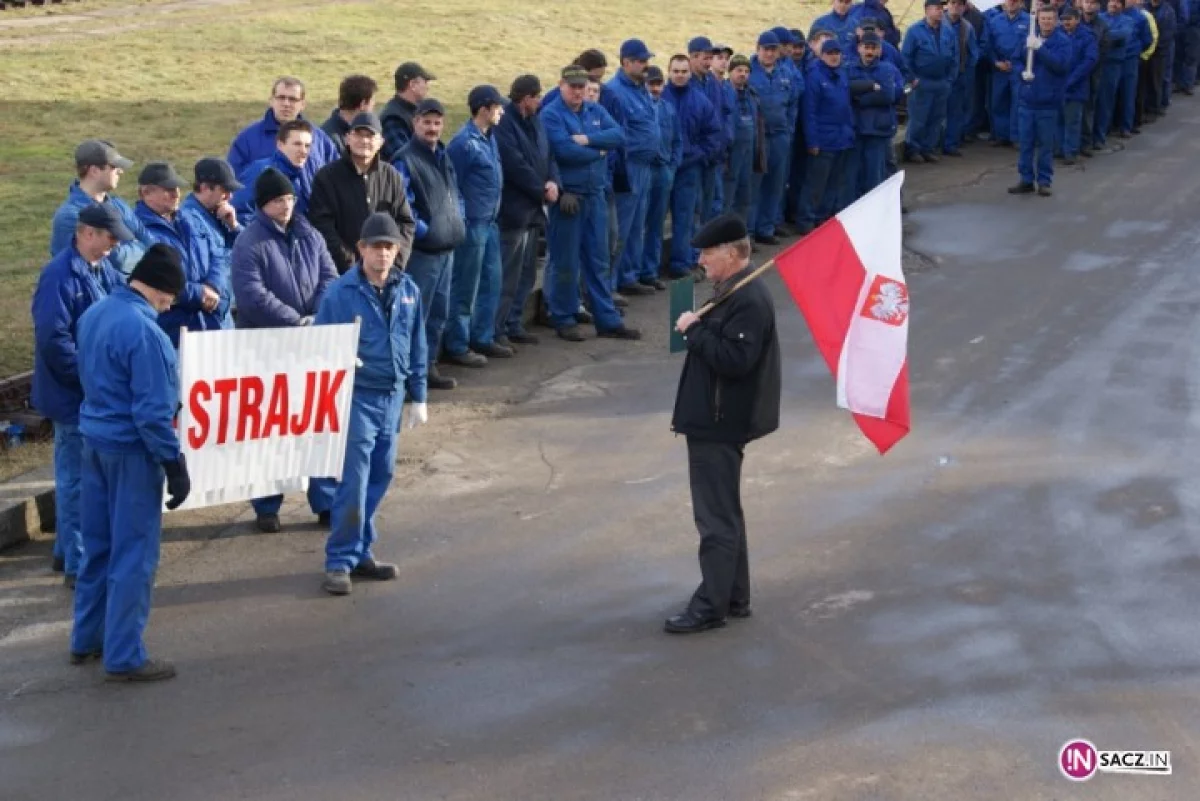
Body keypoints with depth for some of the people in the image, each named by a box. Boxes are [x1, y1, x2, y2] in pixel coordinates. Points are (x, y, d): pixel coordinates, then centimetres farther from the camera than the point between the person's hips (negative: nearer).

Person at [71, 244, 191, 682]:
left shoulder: (94, 314, 4)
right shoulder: (144, 332, -23)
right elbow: (153, 411, -22)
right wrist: (175, 464, -13)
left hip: (93, 440, 8)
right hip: (132, 450, -8)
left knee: (97, 546, 19)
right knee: (133, 555, 1)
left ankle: (87, 639, 30)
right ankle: (124, 657, 8)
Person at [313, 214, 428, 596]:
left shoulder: (408, 291, 4)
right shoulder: (341, 293, -11)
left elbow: (417, 347, 12)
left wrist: (418, 397, 13)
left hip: (393, 395, 5)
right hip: (358, 396, -5)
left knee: (380, 478, 12)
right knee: (354, 482, -7)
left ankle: (362, 552, 24)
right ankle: (340, 561, 2)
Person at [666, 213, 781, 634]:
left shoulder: (749, 301, -20)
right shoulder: (731, 293, 13)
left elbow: (733, 360, -28)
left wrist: (694, 330, -21)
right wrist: (690, 384, 17)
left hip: (720, 426, -11)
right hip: (712, 422, 11)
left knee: (717, 518, -4)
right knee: (724, 515, 18)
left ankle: (711, 607, 1)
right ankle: (734, 598, 27)